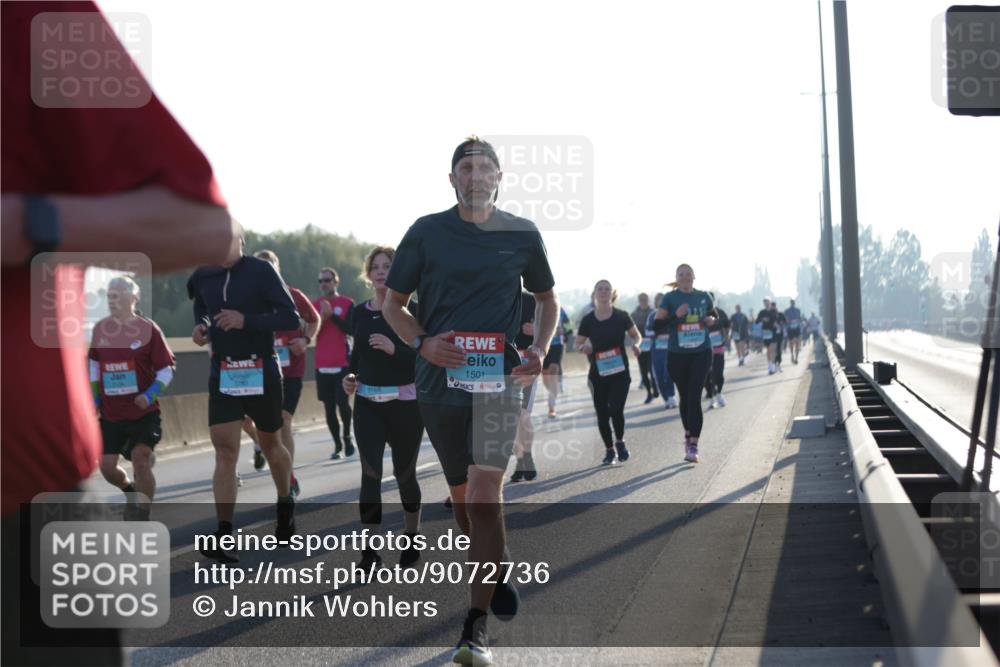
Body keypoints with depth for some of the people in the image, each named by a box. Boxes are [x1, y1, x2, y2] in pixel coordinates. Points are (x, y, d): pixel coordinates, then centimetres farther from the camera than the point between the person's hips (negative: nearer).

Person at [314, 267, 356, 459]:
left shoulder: (347, 303, 2)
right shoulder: (315, 305, 10)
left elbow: (351, 329, -9)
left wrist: (332, 315, -15)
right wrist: (321, 318, -11)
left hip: (343, 362, -3)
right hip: (322, 365, 3)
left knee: (342, 402, -11)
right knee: (329, 407, 3)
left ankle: (347, 437, 13)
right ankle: (337, 445, 11)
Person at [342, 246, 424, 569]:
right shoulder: (360, 312, 6)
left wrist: (395, 349, -25)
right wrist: (350, 375, 1)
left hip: (405, 403, -3)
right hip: (367, 404, 3)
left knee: (404, 473, 10)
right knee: (370, 473, -8)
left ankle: (411, 539, 33)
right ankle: (370, 551, -7)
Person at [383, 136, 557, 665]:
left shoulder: (523, 235, 5)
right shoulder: (427, 232, 3)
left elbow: (546, 298, 19)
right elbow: (393, 304, 9)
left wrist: (539, 349, 1)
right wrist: (423, 343, -9)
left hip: (499, 379, -2)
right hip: (440, 379, 2)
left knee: (484, 493, -15)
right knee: (461, 496, 12)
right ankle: (500, 570, 41)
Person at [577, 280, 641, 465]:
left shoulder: (621, 316, -2)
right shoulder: (588, 320, 1)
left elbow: (636, 335, 9)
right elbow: (578, 344, 7)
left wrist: (636, 344, -12)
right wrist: (583, 348, -16)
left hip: (620, 372, -2)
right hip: (598, 373, 2)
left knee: (616, 409, -15)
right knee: (602, 413, 4)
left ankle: (620, 441, 12)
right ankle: (609, 449, 20)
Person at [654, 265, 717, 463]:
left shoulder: (704, 297, 5)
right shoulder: (670, 298, -3)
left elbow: (714, 315, 22)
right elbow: (657, 326, -8)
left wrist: (712, 320, -1)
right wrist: (676, 315, -21)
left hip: (701, 353, 0)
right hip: (678, 355, 0)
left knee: (694, 397, -11)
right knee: (685, 397, 11)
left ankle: (693, 446, -15)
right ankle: (689, 435, 32)